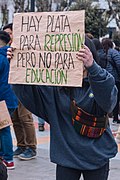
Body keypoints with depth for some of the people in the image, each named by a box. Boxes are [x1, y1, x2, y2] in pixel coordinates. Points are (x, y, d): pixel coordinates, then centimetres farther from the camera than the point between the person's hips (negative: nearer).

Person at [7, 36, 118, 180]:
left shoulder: (100, 81, -9)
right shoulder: (56, 85, 1)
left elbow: (108, 97, -33)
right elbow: (28, 91, -7)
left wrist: (92, 67, -50)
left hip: (96, 156, -2)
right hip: (66, 156, 2)